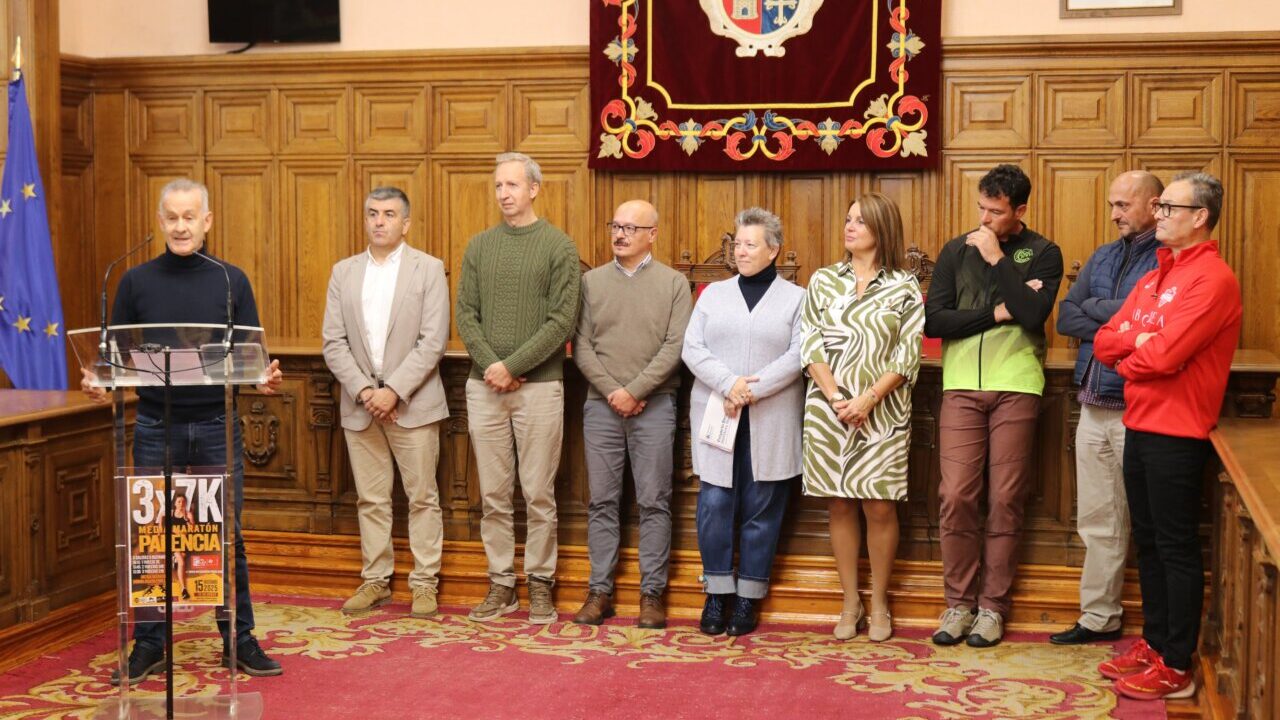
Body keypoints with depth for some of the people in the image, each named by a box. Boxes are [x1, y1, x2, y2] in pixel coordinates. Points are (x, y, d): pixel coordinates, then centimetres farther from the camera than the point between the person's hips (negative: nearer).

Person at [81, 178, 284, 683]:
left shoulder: (231, 281, 5)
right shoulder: (137, 282, 4)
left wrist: (263, 378, -17)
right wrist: (99, 383, -14)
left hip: (217, 425, 0)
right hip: (156, 427, 0)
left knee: (228, 536, 4)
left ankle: (239, 640, 15)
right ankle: (148, 645, 15)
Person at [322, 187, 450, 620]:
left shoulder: (429, 270, -1)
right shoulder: (343, 272, 9)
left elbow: (433, 341, -9)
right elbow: (333, 343, 4)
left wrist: (393, 391, -16)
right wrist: (364, 390, -9)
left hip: (413, 403, -3)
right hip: (360, 404, 3)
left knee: (422, 497, 1)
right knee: (371, 499, 9)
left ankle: (424, 583, 9)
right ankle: (375, 580, 18)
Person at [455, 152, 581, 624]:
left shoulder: (559, 246, -1)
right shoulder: (479, 246, 10)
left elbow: (562, 321, -9)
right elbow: (466, 315, 6)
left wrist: (512, 365, -13)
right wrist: (491, 364, -9)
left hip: (539, 386, -3)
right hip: (485, 386, 4)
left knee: (539, 495, 2)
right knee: (494, 495, 7)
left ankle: (540, 585, 11)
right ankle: (501, 584, 15)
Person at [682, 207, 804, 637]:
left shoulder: (795, 298, 7)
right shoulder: (713, 294, 14)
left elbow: (798, 356, -4)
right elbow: (692, 348, 4)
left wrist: (753, 388, -14)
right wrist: (728, 384, -11)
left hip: (770, 421, -2)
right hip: (715, 417, 2)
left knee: (762, 508, 1)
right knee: (714, 503, -3)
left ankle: (748, 598, 9)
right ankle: (717, 594, 9)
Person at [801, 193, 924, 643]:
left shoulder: (905, 288, 3)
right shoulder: (823, 281, 9)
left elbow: (908, 356, -2)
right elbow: (810, 345, 3)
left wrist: (868, 399, -13)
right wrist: (836, 398, -10)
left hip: (882, 412, -2)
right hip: (829, 410, 2)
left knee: (880, 505, -1)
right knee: (839, 504, 4)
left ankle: (879, 604, 11)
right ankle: (850, 602, 14)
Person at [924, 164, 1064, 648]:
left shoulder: (1042, 253, 4)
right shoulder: (956, 251, 9)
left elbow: (1033, 313, -13)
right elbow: (933, 320, -1)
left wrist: (996, 259, -11)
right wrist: (998, 312, -7)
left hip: (1016, 386, -1)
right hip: (961, 386, 2)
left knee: (1005, 500, 1)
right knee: (956, 496, -4)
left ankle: (992, 606, 11)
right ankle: (959, 602, 8)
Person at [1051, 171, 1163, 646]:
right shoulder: (1102, 257, 15)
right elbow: (1064, 317, 8)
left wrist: (1093, 308, -6)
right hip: (1094, 406, 7)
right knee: (1097, 519, 12)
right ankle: (1099, 618, 21)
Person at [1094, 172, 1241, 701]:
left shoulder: (1212, 278, -14)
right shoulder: (1154, 277, 15)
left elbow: (1165, 355, -22)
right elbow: (1104, 342, 8)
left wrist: (1128, 359, -3)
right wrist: (1141, 340, -11)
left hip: (1177, 433, -8)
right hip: (1140, 426, 8)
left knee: (1176, 548, -1)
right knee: (1148, 541, 15)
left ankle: (1176, 667, 6)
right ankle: (1154, 643, 26)